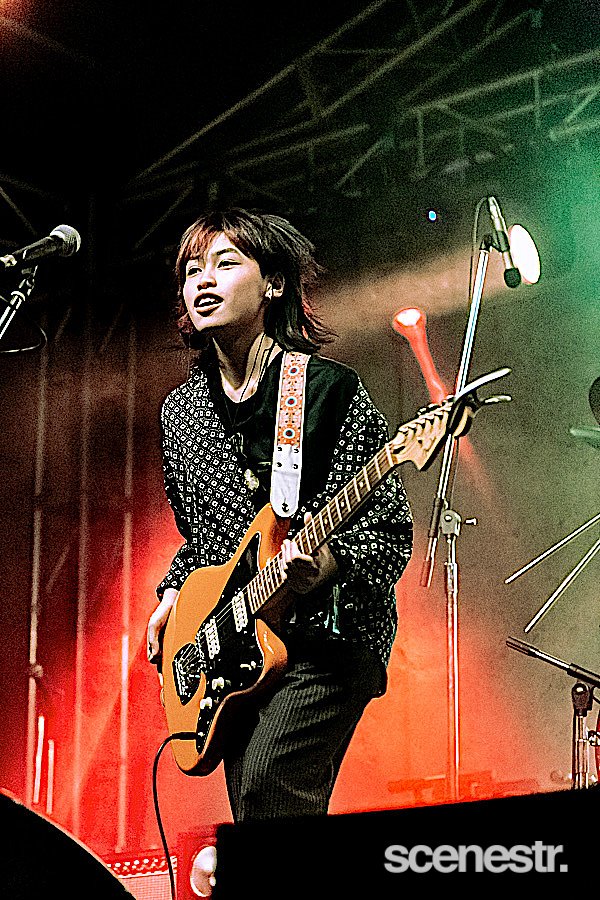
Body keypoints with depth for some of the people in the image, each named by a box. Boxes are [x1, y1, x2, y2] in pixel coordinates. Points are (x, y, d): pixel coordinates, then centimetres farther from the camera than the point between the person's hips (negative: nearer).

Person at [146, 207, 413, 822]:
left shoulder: (329, 390, -8)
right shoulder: (181, 412, 12)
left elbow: (391, 529, -9)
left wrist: (328, 567, -27)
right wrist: (172, 593, 8)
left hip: (328, 633, -6)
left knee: (267, 786, -25)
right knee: (249, 809, 4)